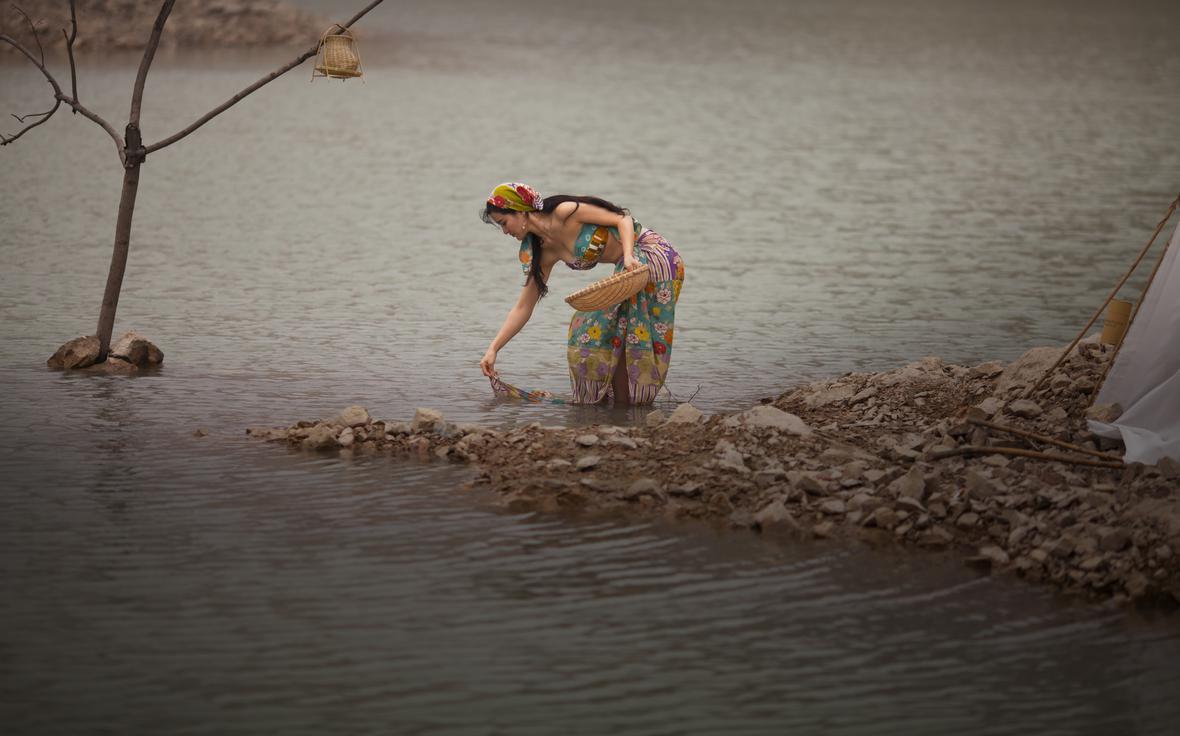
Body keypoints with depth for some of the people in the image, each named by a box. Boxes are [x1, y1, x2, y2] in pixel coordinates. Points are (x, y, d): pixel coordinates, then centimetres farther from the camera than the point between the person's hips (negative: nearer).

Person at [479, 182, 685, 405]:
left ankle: (622, 404, -2)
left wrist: (628, 256, -32)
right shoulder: (545, 252, 5)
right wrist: (493, 349, 2)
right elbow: (523, 308, 7)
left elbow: (622, 220, -15)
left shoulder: (564, 212, -18)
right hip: (630, 268, 8)